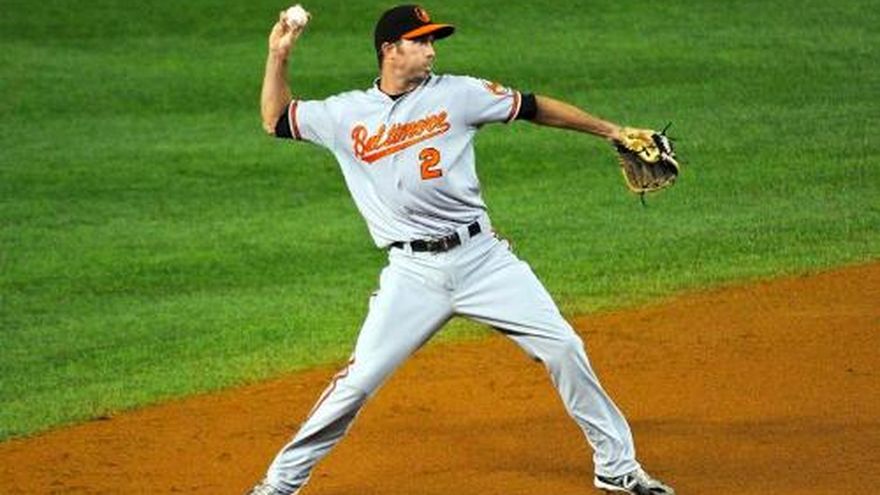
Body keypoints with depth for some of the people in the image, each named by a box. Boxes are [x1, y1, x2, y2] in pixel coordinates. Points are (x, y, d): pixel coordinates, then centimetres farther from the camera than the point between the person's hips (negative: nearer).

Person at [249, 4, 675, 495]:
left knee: (564, 348, -4)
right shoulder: (347, 114, 5)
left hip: (481, 256, 1)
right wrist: (279, 55, 2)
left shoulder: (456, 94, 2)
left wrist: (610, 130, 5)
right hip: (412, 272, -1)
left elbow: (533, 107, 6)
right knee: (358, 380, -8)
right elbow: (276, 120, 15)